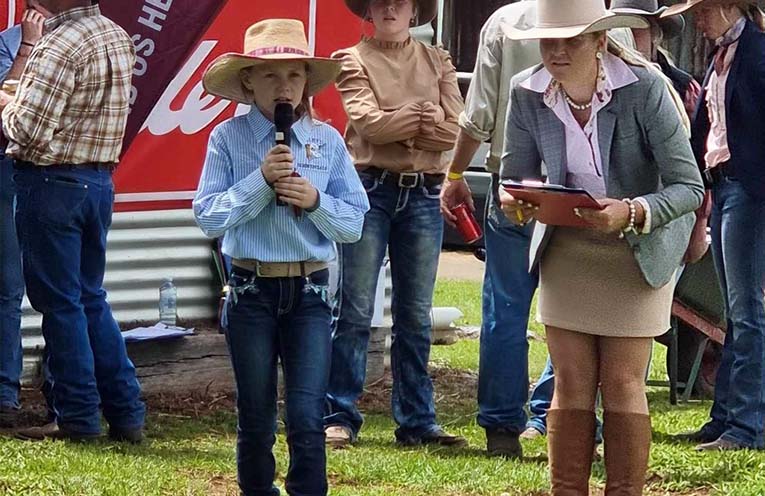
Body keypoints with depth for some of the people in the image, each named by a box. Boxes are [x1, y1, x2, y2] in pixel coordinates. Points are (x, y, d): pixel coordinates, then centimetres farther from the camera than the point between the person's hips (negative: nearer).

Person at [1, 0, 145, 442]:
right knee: (92, 298, 16)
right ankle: (126, 413, 14)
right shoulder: (118, 37, 8)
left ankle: (78, 417, 4)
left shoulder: (61, 43, -19)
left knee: (60, 302, 0)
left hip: (52, 182, -8)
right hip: (99, 180, 8)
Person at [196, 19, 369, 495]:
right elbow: (209, 216, -8)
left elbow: (354, 223, 4)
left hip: (310, 291, 0)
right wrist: (261, 180, -16)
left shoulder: (327, 140, 3)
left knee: (308, 417, -8)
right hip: (252, 290, 0)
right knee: (256, 418, 9)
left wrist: (315, 201, -14)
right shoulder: (228, 139, -2)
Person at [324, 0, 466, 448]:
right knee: (355, 311, -4)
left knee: (416, 315, 7)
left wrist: (396, 127, -10)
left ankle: (417, 422, 11)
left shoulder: (438, 62, 12)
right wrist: (424, 118, -9)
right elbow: (368, 122, -11)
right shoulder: (352, 61, 5)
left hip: (424, 196, 3)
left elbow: (454, 132, -1)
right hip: (369, 189, -3)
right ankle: (341, 418, 0)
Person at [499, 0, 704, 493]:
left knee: (622, 384, -2)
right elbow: (516, 174, 1)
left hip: (636, 249, -3)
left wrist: (631, 213, -37)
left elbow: (689, 186, -21)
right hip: (566, 249, 3)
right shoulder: (528, 93, -11)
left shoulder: (645, 88, -23)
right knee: (571, 384, 2)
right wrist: (514, 202, -23)